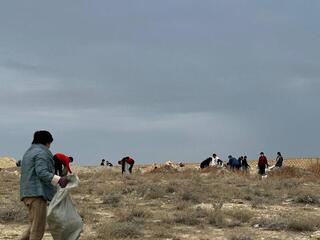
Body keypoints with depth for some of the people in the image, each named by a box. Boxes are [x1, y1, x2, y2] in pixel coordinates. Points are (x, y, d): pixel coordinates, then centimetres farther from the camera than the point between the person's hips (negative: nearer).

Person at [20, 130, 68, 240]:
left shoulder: (29, 153, 22)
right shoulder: (41, 153, -8)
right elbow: (42, 173, -21)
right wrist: (59, 180, -27)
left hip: (29, 194, 10)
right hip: (37, 193, -10)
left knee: (35, 225, 15)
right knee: (38, 227, -7)